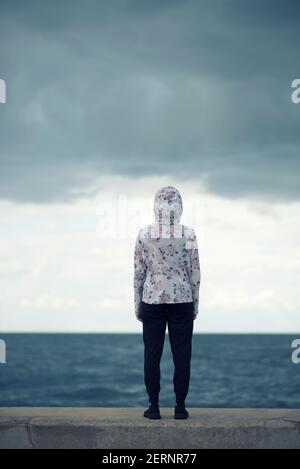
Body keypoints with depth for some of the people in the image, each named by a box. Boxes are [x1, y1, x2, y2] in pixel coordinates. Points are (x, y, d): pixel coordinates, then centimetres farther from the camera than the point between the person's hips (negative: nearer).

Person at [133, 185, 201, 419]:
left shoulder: (144, 234, -4)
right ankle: (180, 406, 7)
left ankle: (154, 406, 7)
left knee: (152, 354, 6)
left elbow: (138, 271, 0)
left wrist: (137, 305, 9)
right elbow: (195, 272, -1)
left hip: (152, 300, 0)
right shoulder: (188, 234, -5)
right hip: (182, 300, 0)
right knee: (181, 354, 5)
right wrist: (195, 305, 9)